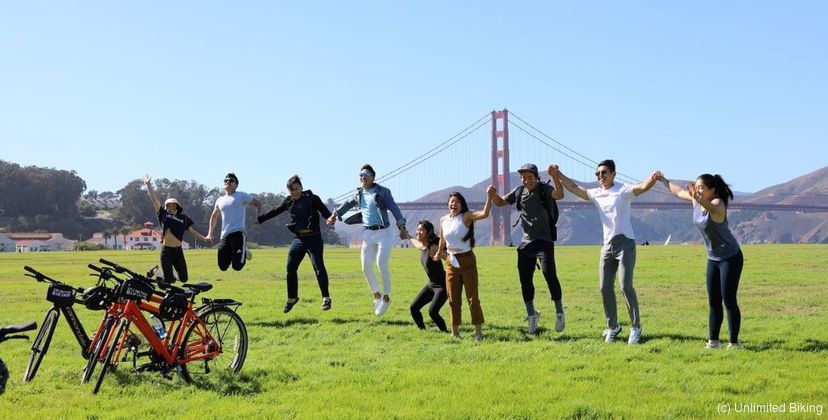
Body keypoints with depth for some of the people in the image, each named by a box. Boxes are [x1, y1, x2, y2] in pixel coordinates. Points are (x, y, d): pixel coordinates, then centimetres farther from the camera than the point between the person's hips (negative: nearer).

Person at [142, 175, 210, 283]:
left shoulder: (183, 218, 9)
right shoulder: (163, 214, 4)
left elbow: (192, 232, 11)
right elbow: (154, 199, 1)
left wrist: (204, 238, -2)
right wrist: (148, 185, -5)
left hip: (178, 250, 2)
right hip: (166, 251, -2)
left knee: (184, 278, 4)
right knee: (168, 280, -5)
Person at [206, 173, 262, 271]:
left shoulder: (242, 196, 3)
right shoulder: (220, 200, 18)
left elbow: (258, 203, 8)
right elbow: (214, 216, 32)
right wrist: (210, 233, 23)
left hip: (238, 233, -5)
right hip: (225, 235, 5)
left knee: (237, 266, -15)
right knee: (222, 266, -2)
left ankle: (244, 253, 18)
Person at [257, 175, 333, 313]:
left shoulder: (312, 198, -4)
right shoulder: (288, 202, 10)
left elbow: (324, 210, -15)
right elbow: (275, 212, 22)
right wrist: (259, 219, 26)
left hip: (313, 238, -5)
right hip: (298, 239, 5)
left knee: (318, 266, -13)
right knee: (290, 268, 3)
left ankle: (326, 298, -8)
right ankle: (292, 298, 19)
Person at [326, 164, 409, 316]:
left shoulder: (383, 192, -6)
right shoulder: (359, 193, 10)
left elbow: (394, 209, -14)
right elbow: (348, 204, 29)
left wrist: (402, 226, -26)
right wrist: (335, 215, 36)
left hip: (383, 232, -5)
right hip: (368, 234, 5)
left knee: (382, 265, -13)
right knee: (366, 267, 1)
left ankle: (386, 297, 4)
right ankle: (376, 296, 20)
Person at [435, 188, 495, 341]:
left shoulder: (466, 217, -10)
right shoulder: (443, 220, 4)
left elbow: (484, 214, -27)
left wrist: (489, 197, -35)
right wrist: (439, 253, 31)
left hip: (467, 261, -4)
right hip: (451, 262, 4)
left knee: (472, 297, -1)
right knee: (453, 299, 10)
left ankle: (478, 332, 5)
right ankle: (455, 332, 21)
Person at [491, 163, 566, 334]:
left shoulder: (544, 189, -8)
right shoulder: (519, 192, 6)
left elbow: (559, 194, -29)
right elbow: (500, 202, 15)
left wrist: (554, 176, -46)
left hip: (544, 240, -5)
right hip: (526, 241, 5)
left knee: (549, 273, -19)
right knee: (524, 278, 6)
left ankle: (559, 311, -4)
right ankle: (531, 314, 23)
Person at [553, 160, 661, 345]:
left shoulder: (623, 190, -6)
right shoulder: (596, 194, 12)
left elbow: (642, 187, -23)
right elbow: (575, 188, 19)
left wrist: (653, 179, -44)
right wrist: (558, 175, 9)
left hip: (625, 243, -6)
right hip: (607, 246, 6)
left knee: (626, 286, -12)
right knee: (605, 288, 5)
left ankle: (636, 327, -2)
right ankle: (612, 326, 19)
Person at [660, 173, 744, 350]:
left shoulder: (717, 203, -24)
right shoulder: (695, 199, -3)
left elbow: (712, 208, -51)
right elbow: (678, 191, 19)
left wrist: (698, 198, -70)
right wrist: (664, 180, 29)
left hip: (731, 258, -8)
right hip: (713, 258, 8)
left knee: (729, 300, -8)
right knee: (713, 301, 9)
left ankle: (734, 343, -2)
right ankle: (713, 341, 15)